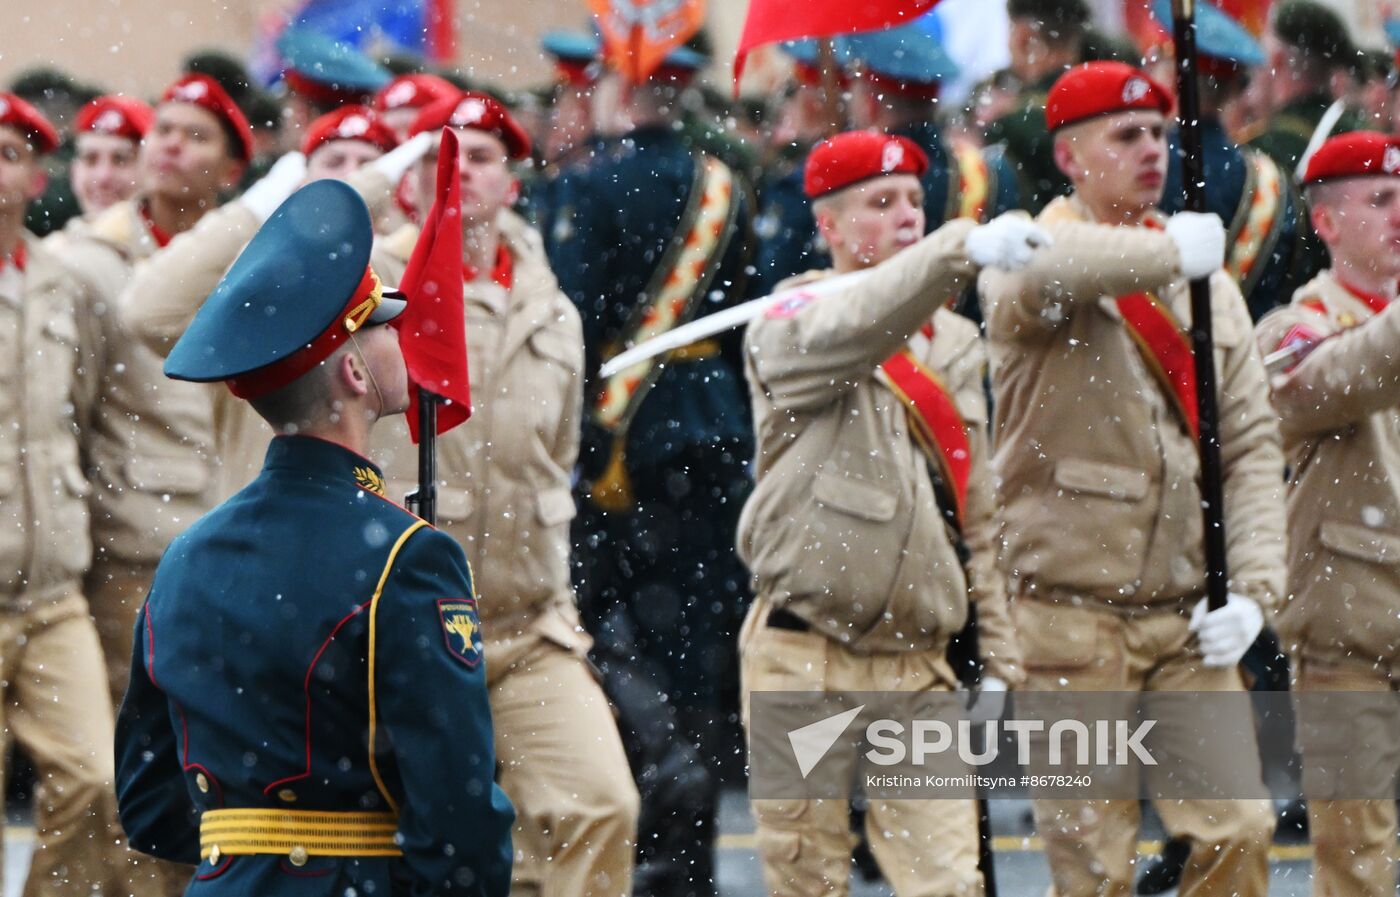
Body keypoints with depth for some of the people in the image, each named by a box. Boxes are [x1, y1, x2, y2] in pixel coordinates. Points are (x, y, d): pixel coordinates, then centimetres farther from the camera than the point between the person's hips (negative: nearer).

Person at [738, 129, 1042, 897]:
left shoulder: (953, 344, 15)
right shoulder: (787, 329, -3)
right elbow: (851, 331, -30)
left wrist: (1001, 654, 11)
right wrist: (962, 250, -45)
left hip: (915, 665, 4)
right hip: (804, 658, -4)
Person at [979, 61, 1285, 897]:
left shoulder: (1210, 283, 12)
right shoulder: (1031, 257, -3)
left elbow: (1253, 444, 9)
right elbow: (1042, 271, -32)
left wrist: (1253, 587, -3)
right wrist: (1170, 251, -28)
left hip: (1189, 617, 4)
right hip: (1073, 609, -4)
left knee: (1239, 826, -3)